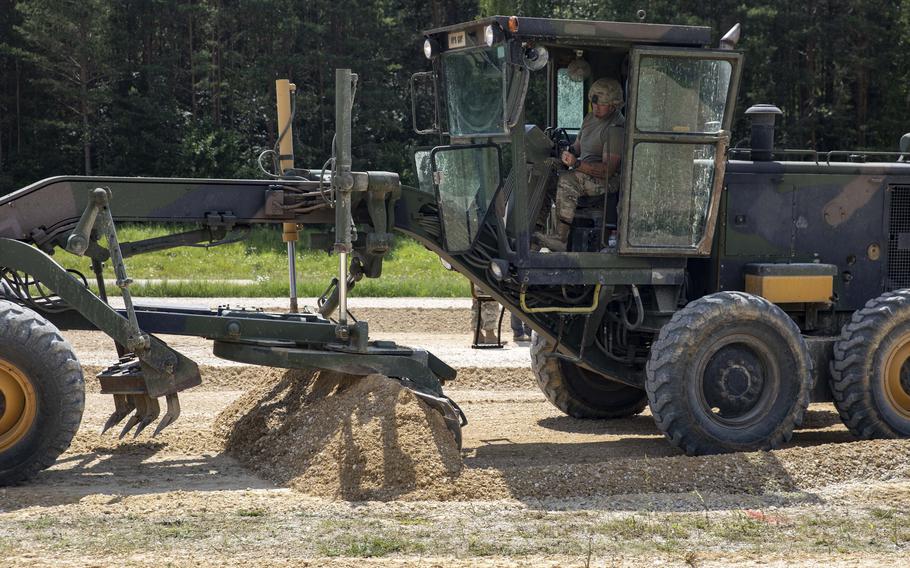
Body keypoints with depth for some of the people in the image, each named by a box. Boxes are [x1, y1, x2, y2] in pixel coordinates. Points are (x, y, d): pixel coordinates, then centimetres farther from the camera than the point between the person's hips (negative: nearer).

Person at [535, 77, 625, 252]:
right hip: (584, 171, 9)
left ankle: (561, 238, -36)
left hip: (607, 180, -9)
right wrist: (569, 151, 1)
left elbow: (607, 170, -22)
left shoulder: (616, 129, -16)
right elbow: (577, 145, 25)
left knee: (566, 180, -34)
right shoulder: (591, 117, 14)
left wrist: (577, 164, -30)